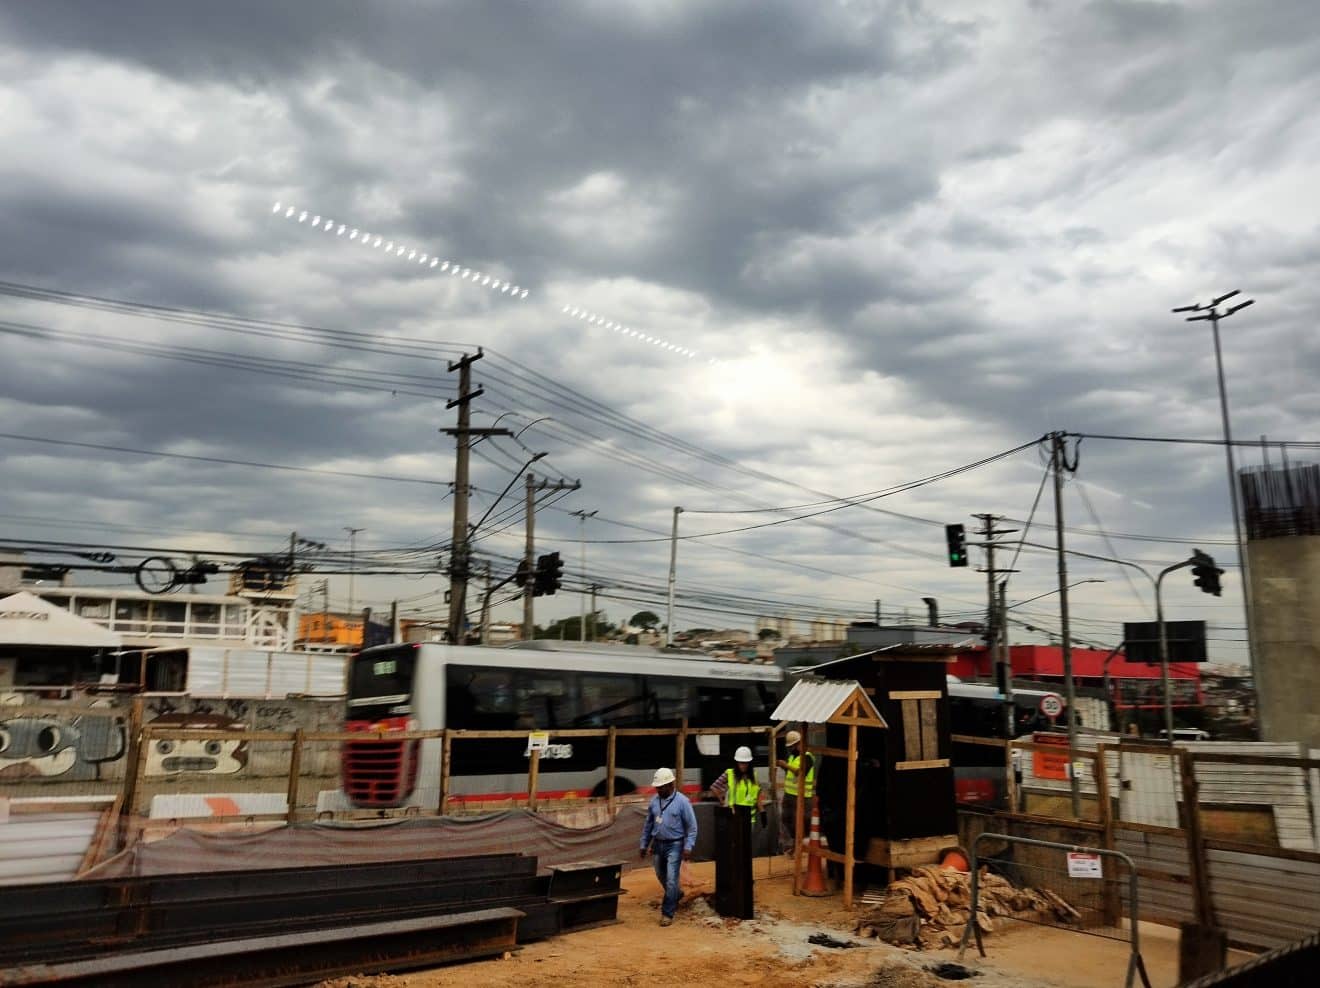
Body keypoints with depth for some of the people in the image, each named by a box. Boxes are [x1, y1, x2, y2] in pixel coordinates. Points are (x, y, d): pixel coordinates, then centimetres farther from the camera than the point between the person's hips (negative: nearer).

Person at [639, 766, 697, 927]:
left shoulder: (682, 801, -12)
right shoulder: (654, 800, 3)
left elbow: (692, 826, -10)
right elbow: (648, 824, 12)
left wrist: (688, 847, -17)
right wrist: (643, 845, 12)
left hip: (674, 845, -6)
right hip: (657, 844, 6)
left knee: (671, 880, -8)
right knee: (661, 876, 18)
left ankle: (667, 913, 3)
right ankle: (676, 894, 46)